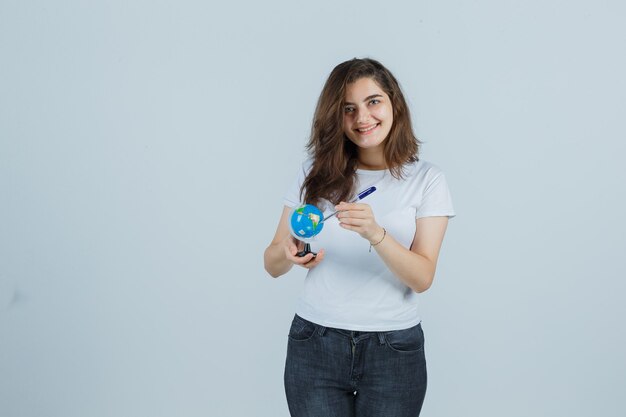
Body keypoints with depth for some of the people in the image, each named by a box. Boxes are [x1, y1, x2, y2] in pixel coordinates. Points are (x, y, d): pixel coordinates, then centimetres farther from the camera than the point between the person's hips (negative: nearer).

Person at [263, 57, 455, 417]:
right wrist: (289, 254, -19)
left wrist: (375, 233, -26)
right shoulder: (316, 172, 2)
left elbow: (422, 278, -10)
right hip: (315, 344, 1)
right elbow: (272, 264, 4)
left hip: (394, 349, -1)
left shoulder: (426, 179, -3)